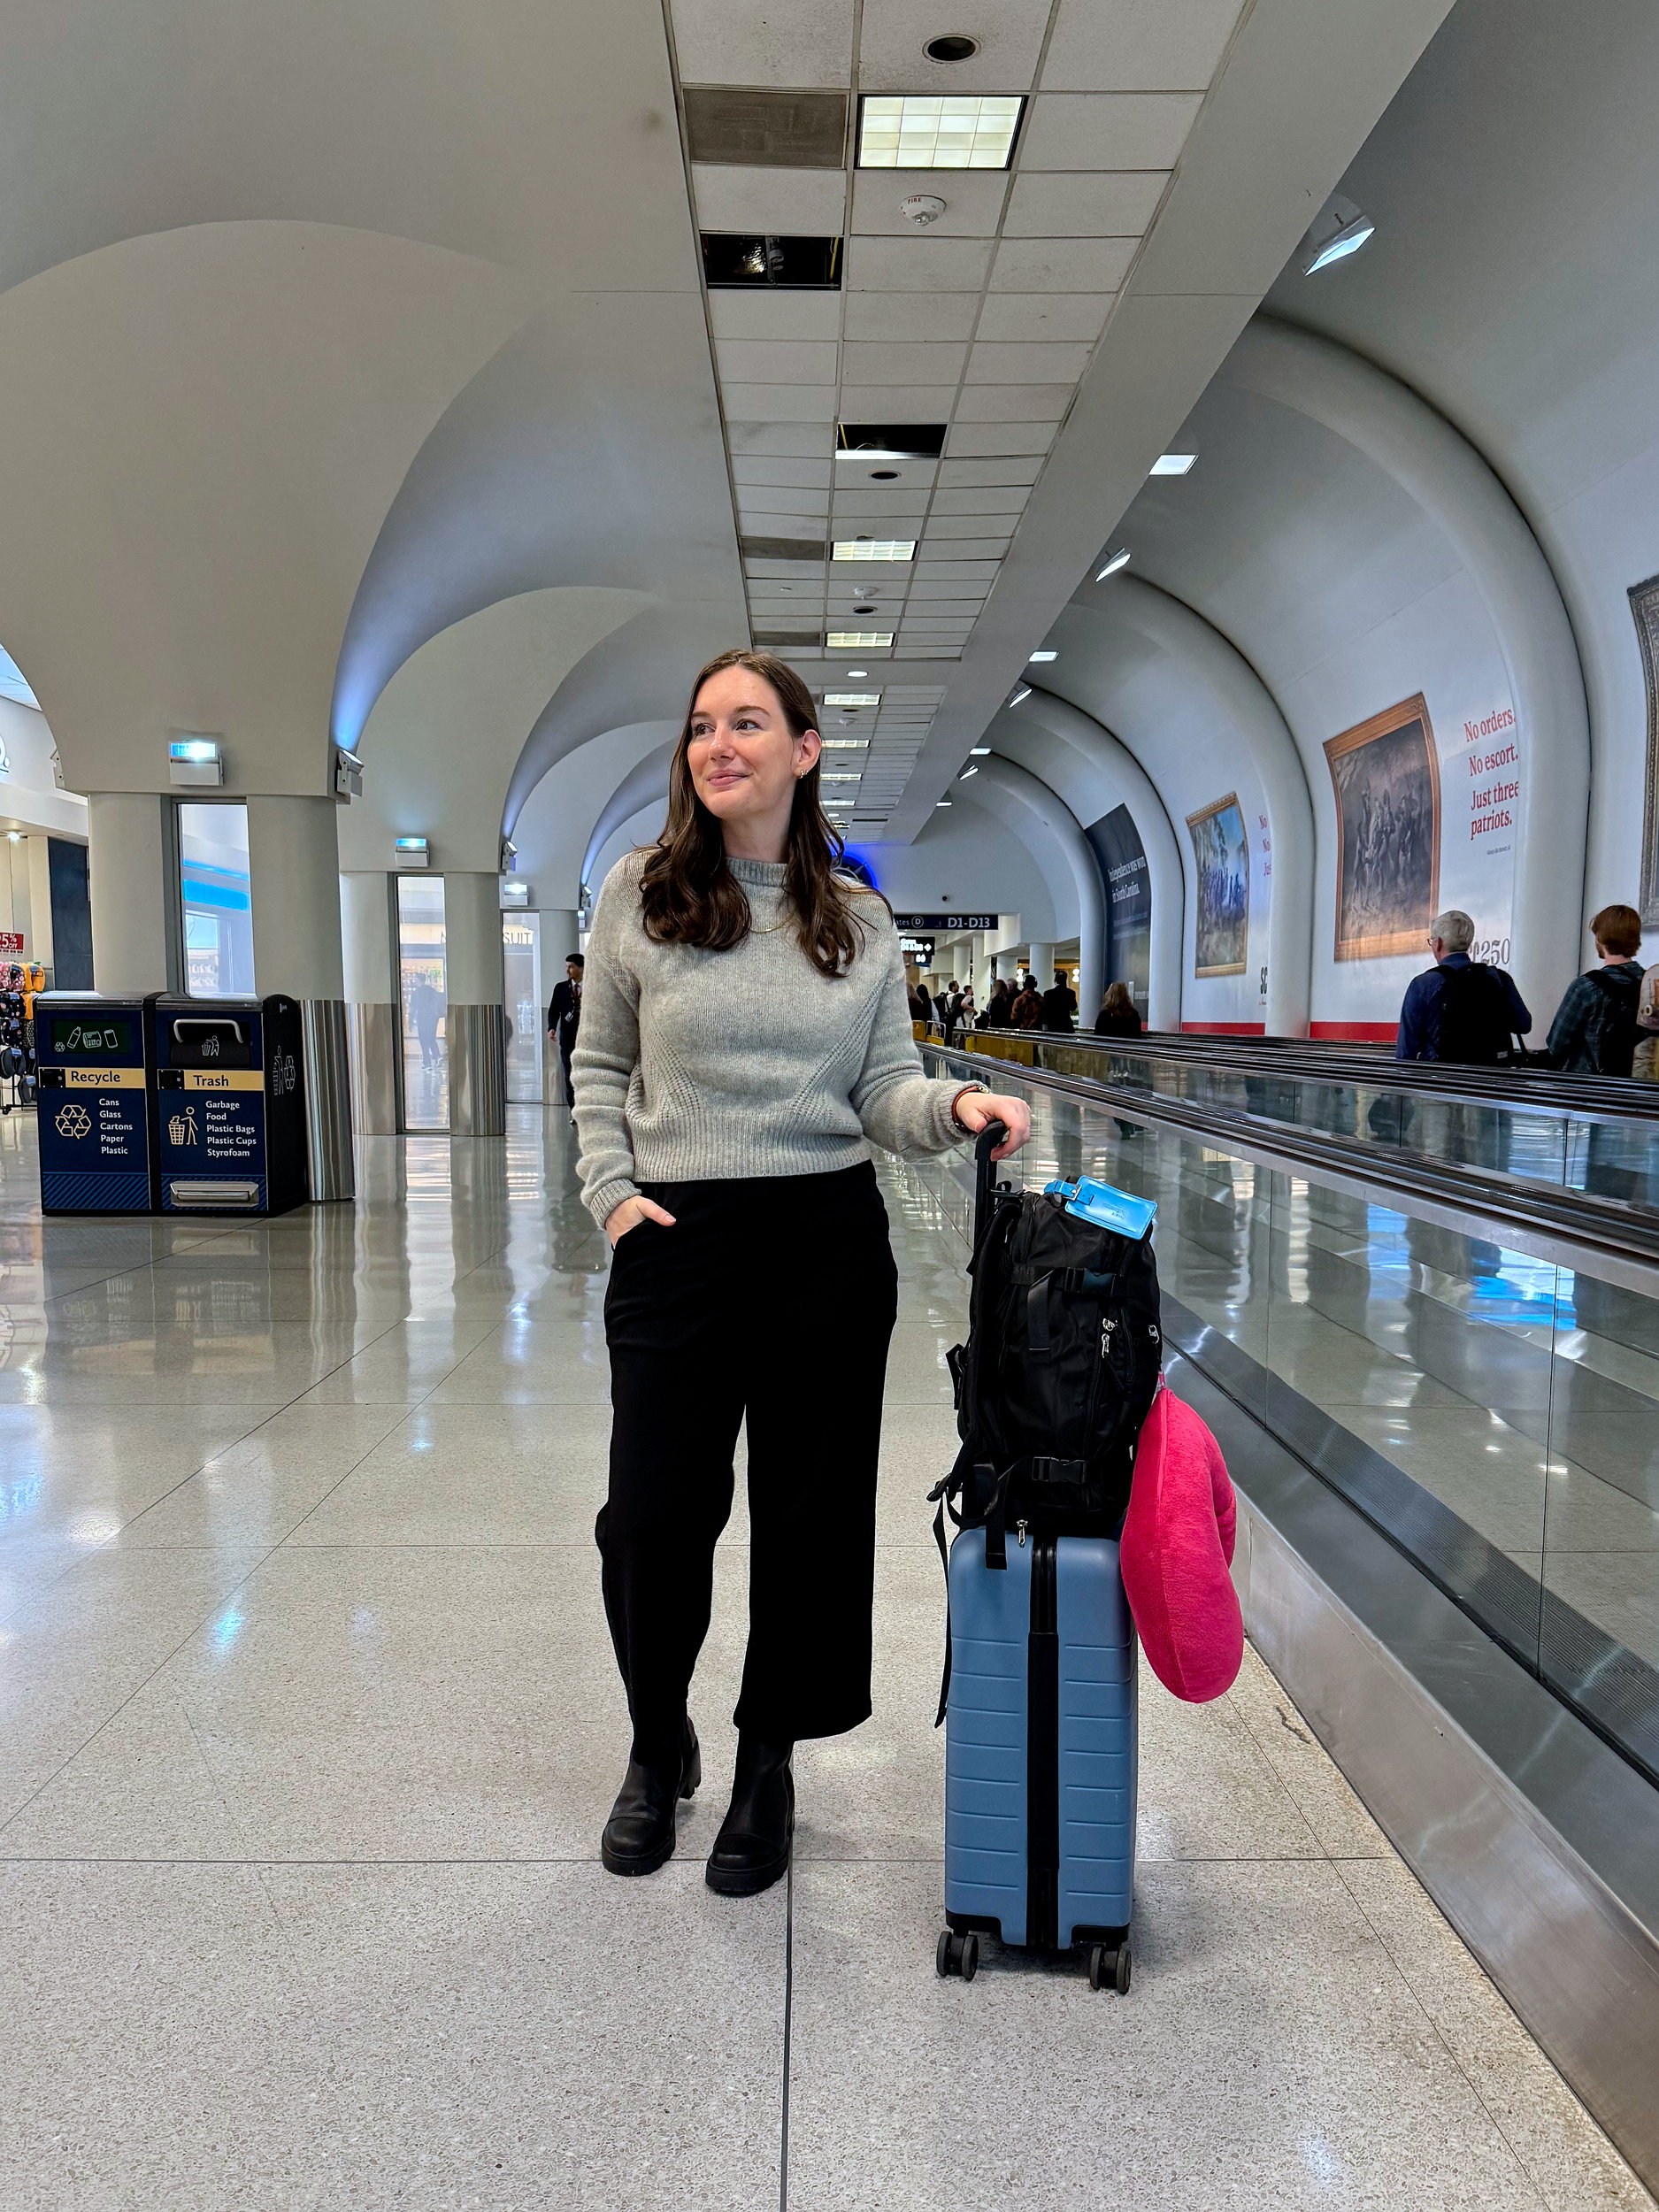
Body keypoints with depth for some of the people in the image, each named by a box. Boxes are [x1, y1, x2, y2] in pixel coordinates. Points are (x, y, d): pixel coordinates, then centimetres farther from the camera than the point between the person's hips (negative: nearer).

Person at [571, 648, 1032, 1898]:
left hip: (830, 1241, 1)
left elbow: (885, 1094, 5)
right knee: (653, 1516, 2)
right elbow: (600, 1069, 9)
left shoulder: (860, 921, 6)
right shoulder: (642, 892, 2)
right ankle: (659, 1745, 32)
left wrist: (956, 1106, -15)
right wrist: (612, 1190, -3)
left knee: (811, 1513, 9)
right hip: (676, 1238, -1)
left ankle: (769, 1762, 32)